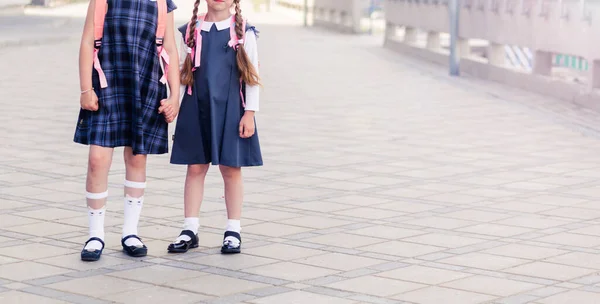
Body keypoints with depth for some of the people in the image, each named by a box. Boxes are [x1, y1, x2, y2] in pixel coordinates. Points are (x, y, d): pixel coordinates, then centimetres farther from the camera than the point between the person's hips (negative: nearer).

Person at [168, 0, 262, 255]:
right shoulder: (190, 32, 7)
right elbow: (182, 74, 10)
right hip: (196, 109, 2)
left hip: (230, 110, -2)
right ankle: (190, 229, 11)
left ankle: (233, 231, 12)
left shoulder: (243, 32, 1)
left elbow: (252, 75, 0)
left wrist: (249, 113, -6)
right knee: (195, 168, 5)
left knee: (231, 169, 3)